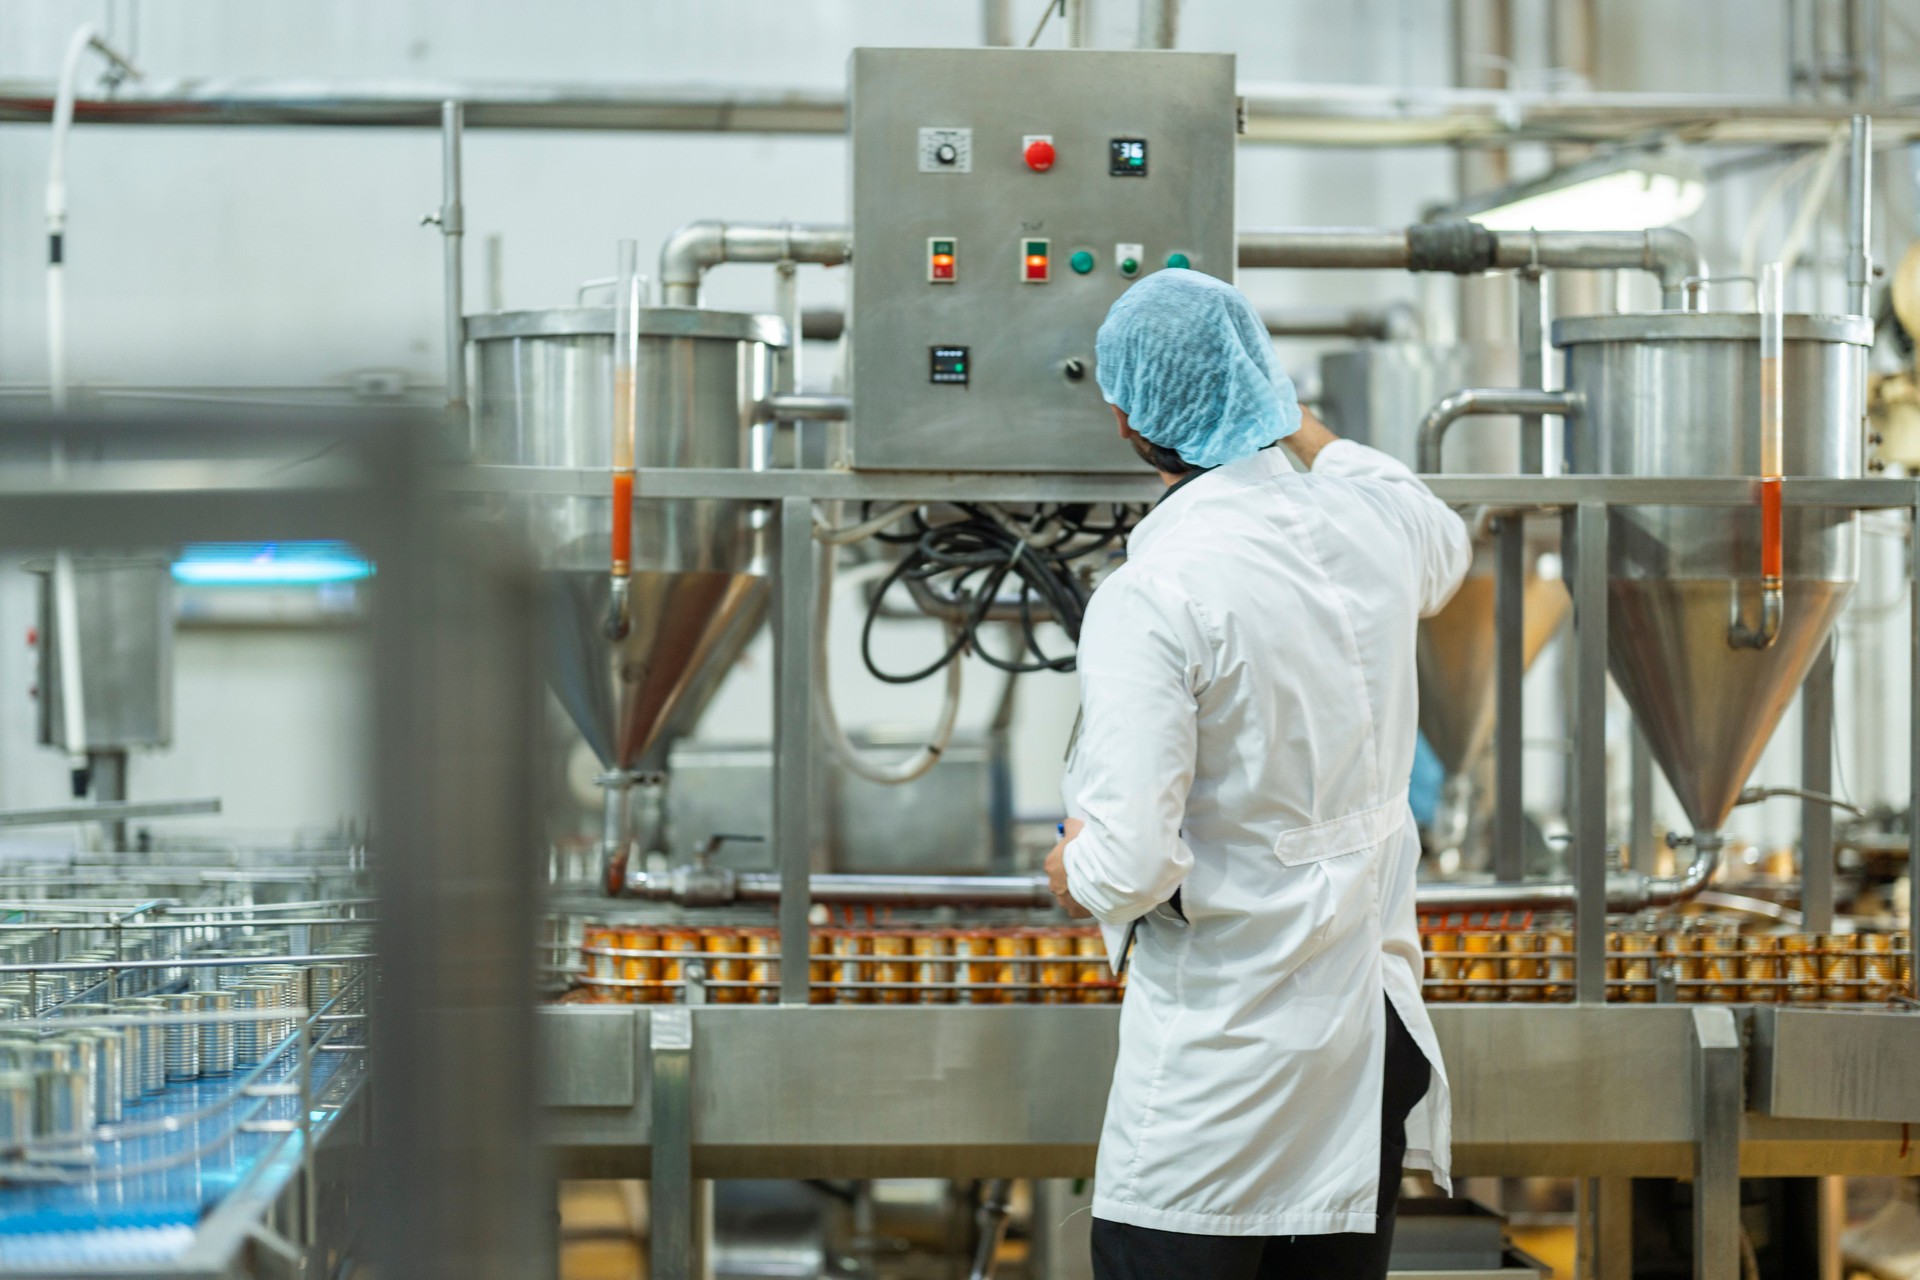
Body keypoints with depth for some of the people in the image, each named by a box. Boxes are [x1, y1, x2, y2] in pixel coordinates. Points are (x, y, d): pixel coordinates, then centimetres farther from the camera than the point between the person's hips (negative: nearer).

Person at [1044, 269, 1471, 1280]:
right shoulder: (1369, 523, 1)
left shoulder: (1148, 598, -20)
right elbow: (1445, 552, 29)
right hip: (1373, 1030, 7)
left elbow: (1132, 865, -23)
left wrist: (1073, 872, 1)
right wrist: (1310, 433, 42)